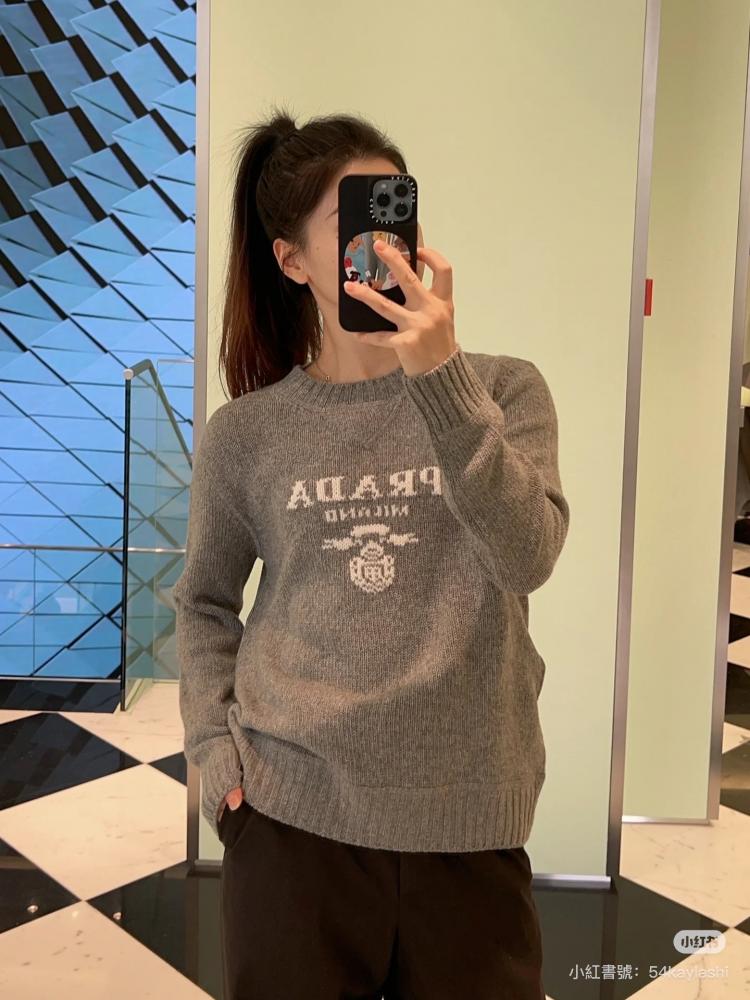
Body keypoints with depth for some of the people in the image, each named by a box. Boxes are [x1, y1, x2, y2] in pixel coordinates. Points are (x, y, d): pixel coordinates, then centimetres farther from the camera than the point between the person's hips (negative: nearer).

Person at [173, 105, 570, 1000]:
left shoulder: (503, 390, -3)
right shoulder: (244, 434, -2)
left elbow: (528, 557, -18)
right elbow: (204, 602, 10)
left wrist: (441, 377, -24)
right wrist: (213, 744, -1)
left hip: (469, 819, 0)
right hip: (292, 812, 0)